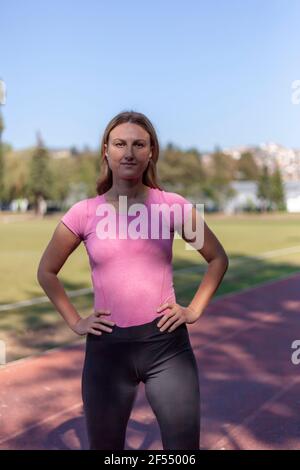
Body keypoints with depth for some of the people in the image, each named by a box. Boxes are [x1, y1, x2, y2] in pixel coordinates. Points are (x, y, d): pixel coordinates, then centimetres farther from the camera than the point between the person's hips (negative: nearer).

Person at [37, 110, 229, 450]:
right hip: (107, 347, 1)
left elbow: (218, 258, 9)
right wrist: (75, 321, 3)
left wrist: (194, 309, 0)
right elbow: (46, 272, 11)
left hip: (167, 344, 0)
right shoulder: (84, 213, -3)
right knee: (104, 445, 15)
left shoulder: (172, 205, -3)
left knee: (184, 446, 6)